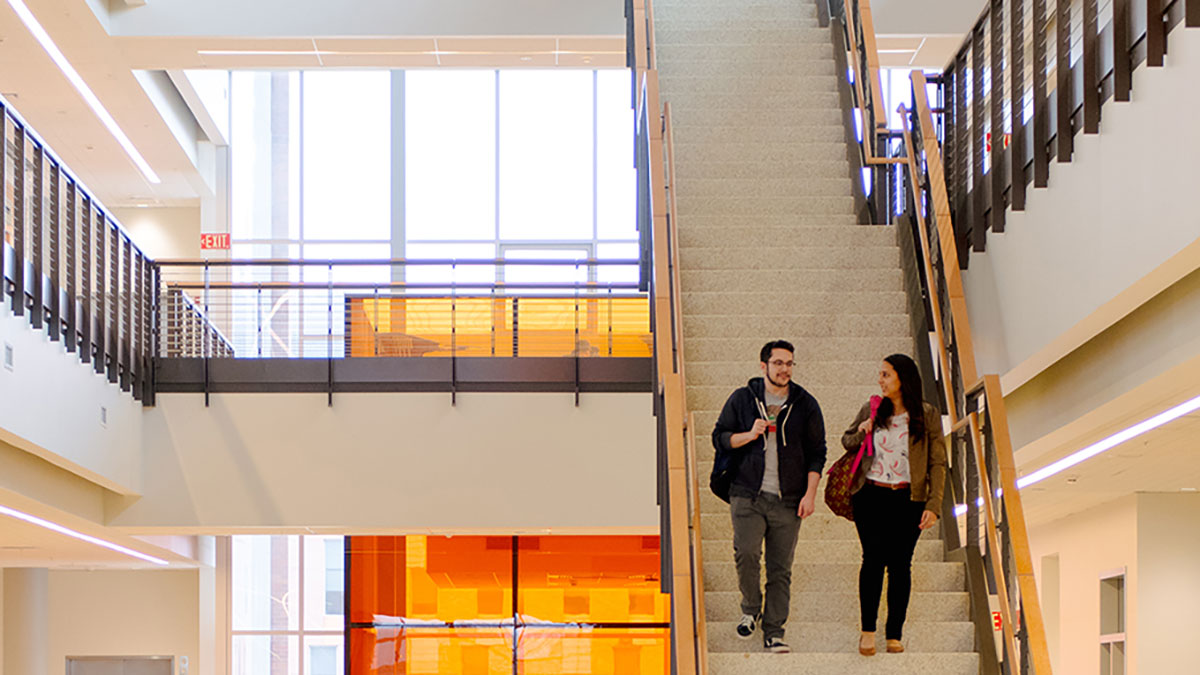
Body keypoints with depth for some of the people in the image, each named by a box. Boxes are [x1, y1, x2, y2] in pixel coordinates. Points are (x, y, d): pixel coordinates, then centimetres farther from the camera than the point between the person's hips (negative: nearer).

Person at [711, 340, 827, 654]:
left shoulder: (806, 404, 8)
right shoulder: (742, 399, 7)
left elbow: (816, 452, 9)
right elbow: (719, 437, 10)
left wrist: (810, 493, -1)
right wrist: (750, 435, -9)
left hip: (788, 500, 1)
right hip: (748, 495, -1)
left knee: (780, 569, 0)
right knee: (746, 552, -17)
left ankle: (773, 633, 6)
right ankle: (751, 609, 10)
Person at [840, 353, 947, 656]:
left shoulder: (927, 416, 2)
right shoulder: (871, 410, 7)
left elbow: (937, 463, 2)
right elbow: (847, 441, 21)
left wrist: (933, 505, -6)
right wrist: (861, 433, -2)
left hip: (907, 499, -1)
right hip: (871, 495, 1)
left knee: (900, 564, 0)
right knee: (874, 557, -10)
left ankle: (894, 634, 7)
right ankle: (868, 630, -2)